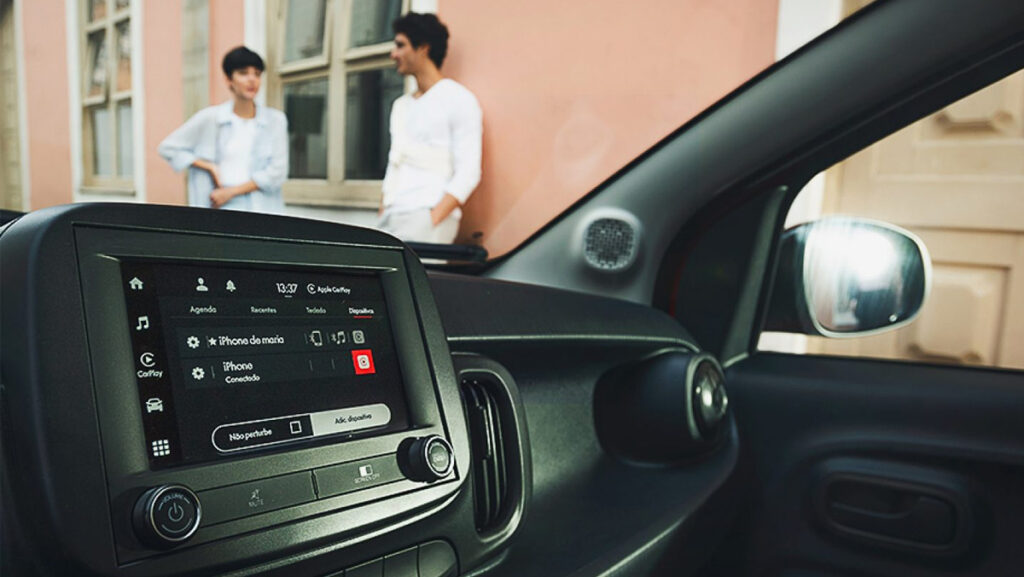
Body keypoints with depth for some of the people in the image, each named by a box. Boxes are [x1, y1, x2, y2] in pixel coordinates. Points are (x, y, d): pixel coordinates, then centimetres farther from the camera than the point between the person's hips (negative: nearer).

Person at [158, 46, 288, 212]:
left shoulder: (275, 120, 6)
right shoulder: (210, 118, 6)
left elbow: (278, 171, -1)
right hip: (222, 211, -1)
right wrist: (209, 167, 0)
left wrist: (231, 191, -6)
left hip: (263, 210, 1)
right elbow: (168, 147, 13)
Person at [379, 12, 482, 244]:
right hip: (392, 216, 7)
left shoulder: (458, 100, -3)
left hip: (430, 217, -7)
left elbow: (467, 173, -11)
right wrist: (382, 219, 10)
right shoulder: (401, 106, 20)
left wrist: (430, 223, -19)